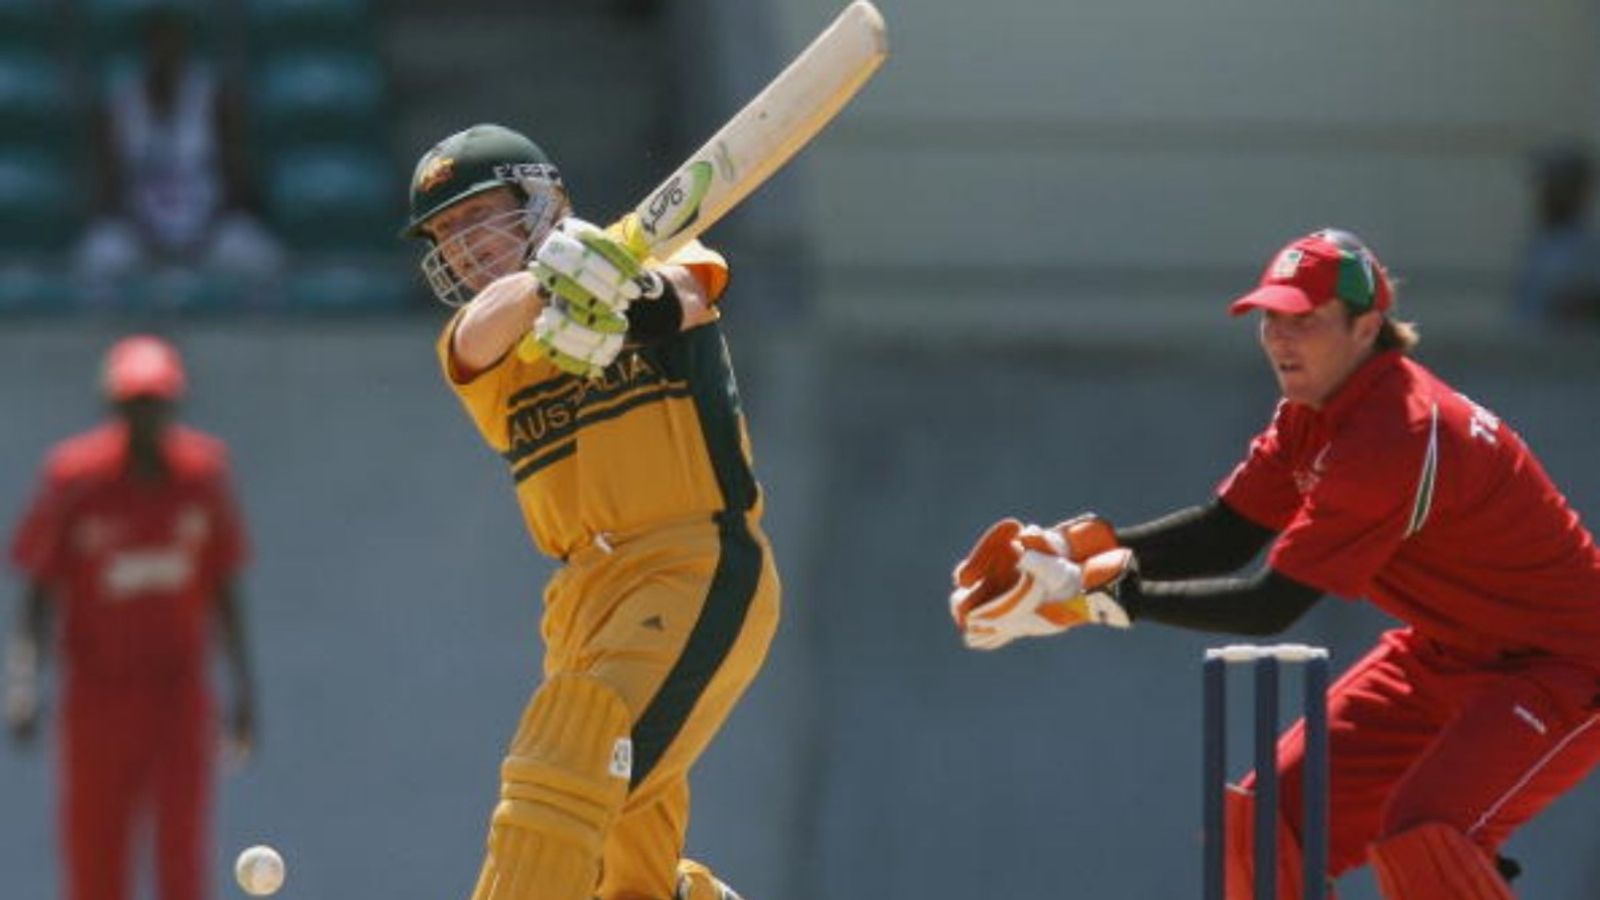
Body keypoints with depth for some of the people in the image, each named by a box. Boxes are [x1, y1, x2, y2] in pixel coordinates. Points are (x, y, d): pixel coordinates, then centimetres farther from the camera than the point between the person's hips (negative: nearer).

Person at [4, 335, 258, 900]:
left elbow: (223, 590, 9)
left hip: (181, 691, 1)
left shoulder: (203, 471, 0)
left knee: (183, 846, -9)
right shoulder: (75, 477, -7)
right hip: (96, 694, -1)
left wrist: (242, 689, 9)